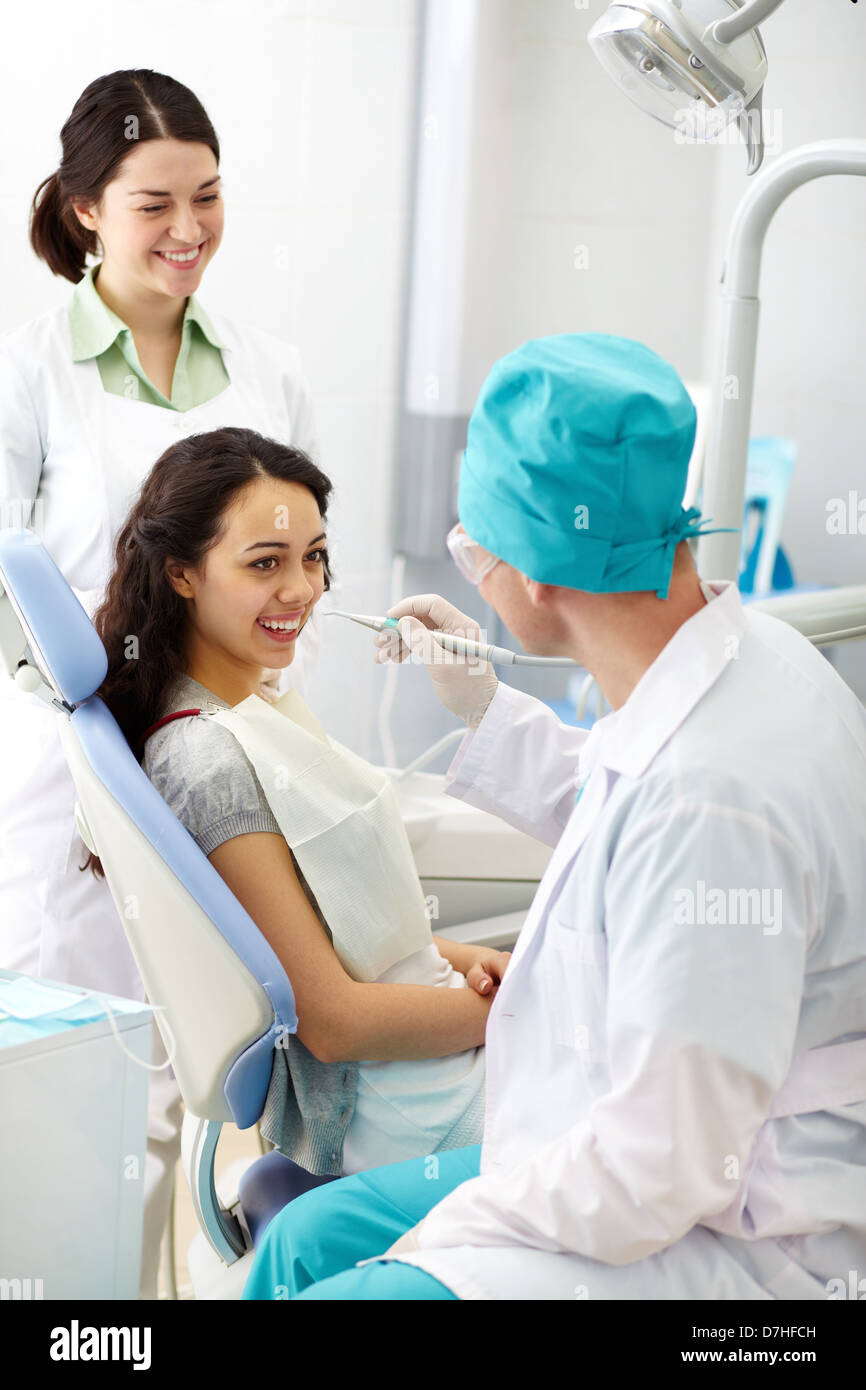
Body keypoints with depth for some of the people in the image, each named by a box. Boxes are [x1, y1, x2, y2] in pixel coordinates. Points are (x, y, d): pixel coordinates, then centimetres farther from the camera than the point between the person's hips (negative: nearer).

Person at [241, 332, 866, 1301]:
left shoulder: (711, 798, -32)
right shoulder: (742, 658, 0)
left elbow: (662, 1172, -28)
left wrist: (455, 1226, -13)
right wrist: (483, 710, 23)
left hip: (734, 1253, -10)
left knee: (343, 1292, -17)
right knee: (307, 1239, 12)